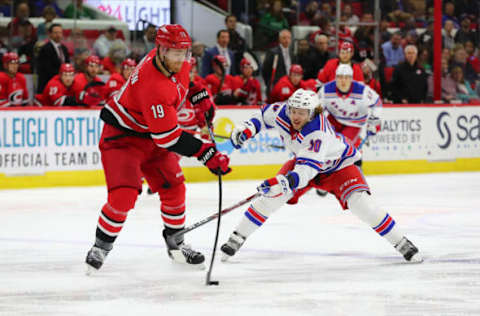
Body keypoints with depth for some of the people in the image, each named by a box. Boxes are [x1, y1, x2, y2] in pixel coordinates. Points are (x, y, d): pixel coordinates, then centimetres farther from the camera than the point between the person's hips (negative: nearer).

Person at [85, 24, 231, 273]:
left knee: (173, 188, 7)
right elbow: (169, 138, -34)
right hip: (122, 136, -8)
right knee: (124, 194, -20)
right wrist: (206, 154, -33)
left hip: (153, 136, 9)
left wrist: (200, 97, 8)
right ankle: (101, 247, -1)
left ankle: (175, 243, 26)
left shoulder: (179, 62, -11)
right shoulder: (153, 86, -36)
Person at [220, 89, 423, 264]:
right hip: (302, 160, 5)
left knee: (360, 204, -23)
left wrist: (282, 183, -68)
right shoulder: (282, 112, -24)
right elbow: (265, 114, 2)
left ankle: (401, 243, -9)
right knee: (271, 195, -13)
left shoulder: (319, 134, -42)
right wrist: (248, 128, -13)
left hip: (338, 165, -5)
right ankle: (237, 238, 0)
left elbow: (307, 170, -53)